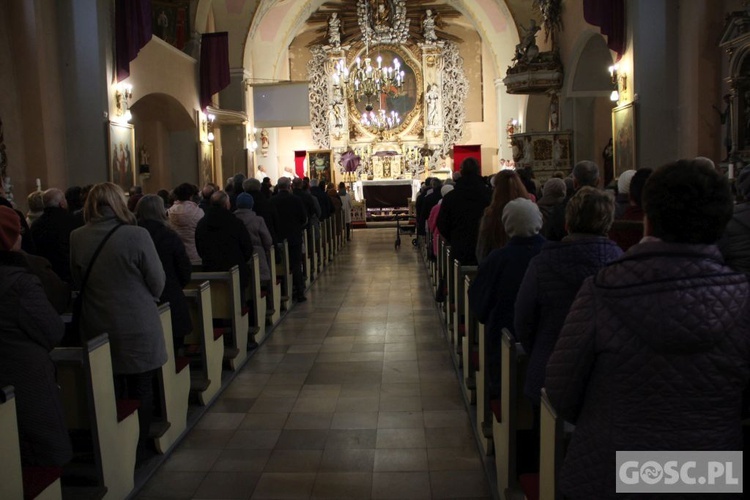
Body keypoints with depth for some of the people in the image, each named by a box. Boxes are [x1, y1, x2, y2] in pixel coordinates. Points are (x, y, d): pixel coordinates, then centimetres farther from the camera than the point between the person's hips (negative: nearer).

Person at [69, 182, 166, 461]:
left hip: (97, 330, 4)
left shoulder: (76, 239, -6)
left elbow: (77, 282, 6)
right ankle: (138, 450, 22)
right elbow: (157, 282, -9)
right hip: (138, 328, -4)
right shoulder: (136, 236, -17)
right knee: (141, 391, 12)